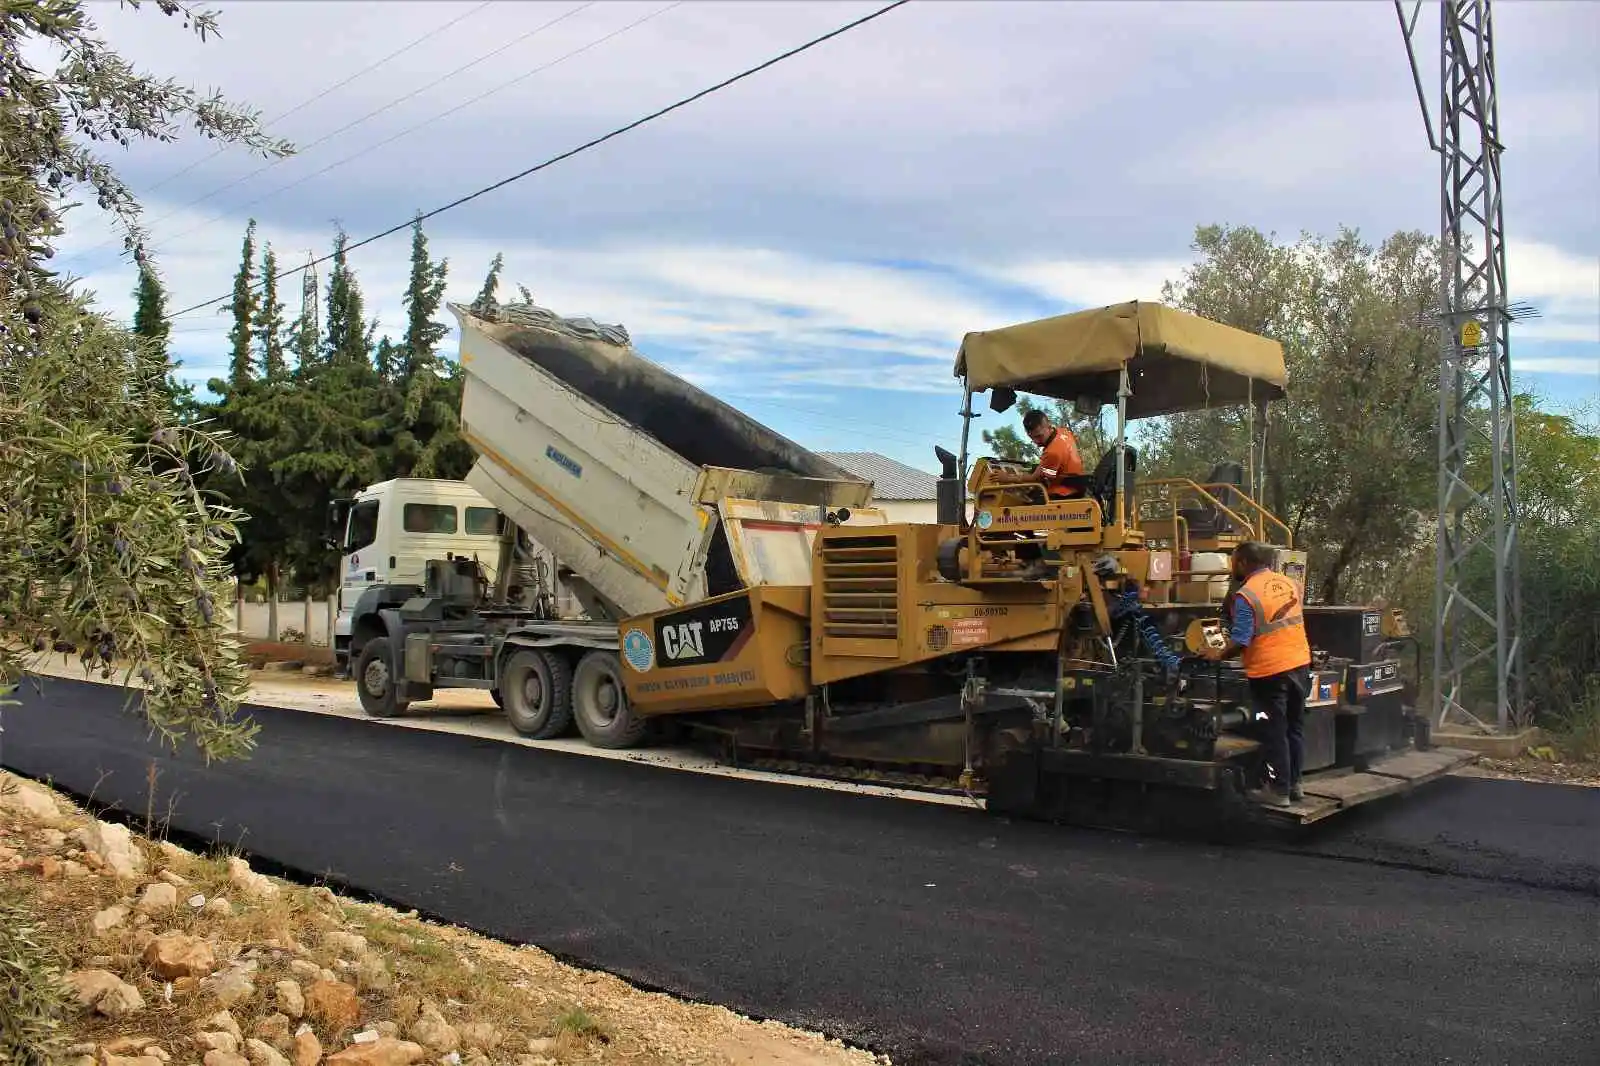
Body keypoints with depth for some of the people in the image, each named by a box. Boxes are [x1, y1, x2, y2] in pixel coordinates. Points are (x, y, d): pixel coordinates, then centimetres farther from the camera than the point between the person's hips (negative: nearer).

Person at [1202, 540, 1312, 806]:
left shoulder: (1245, 595, -17)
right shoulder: (1288, 583, 6)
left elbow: (1240, 641, -18)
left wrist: (1219, 654, -2)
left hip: (1269, 671, -7)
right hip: (1300, 664, 7)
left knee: (1274, 732, 3)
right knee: (1295, 727, 17)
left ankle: (1279, 790, 10)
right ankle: (1294, 784, 26)